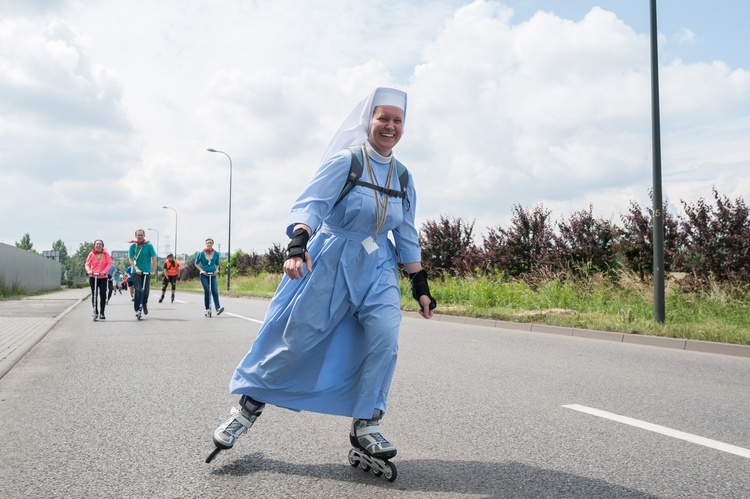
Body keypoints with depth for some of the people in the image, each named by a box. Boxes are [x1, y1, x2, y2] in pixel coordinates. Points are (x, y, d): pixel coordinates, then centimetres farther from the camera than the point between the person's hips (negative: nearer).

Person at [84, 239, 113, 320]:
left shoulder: (106, 253, 0)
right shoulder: (91, 254, 0)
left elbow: (109, 263, -6)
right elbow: (87, 264, 0)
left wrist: (104, 271, -21)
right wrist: (88, 270, -20)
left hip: (103, 277, 0)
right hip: (93, 277, 0)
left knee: (103, 295, -3)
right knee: (94, 295, 2)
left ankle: (102, 313, 7)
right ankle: (95, 312, 10)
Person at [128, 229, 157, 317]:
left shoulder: (149, 245, -4)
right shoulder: (133, 246, -1)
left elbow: (154, 259, -4)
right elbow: (130, 259, -2)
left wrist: (153, 270, -10)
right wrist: (136, 269, -16)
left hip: (147, 271, 0)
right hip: (136, 272, 0)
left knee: (146, 290, 4)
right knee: (138, 290, -10)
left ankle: (144, 305, 31)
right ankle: (137, 309, -2)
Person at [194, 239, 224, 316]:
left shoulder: (216, 253, 2)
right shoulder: (201, 253, -3)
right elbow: (196, 263, 6)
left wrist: (217, 270, -3)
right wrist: (201, 270, -7)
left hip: (212, 275, 2)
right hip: (204, 275, -1)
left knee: (215, 291, -11)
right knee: (206, 291, -7)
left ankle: (218, 308, -19)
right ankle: (207, 309, 0)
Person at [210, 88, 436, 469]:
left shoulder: (403, 177, 7)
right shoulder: (345, 161, -9)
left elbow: (407, 237, 12)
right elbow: (311, 204, -20)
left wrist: (420, 285, 9)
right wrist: (297, 245, -38)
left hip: (377, 266, 4)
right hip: (328, 261, -4)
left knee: (385, 336, -15)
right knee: (295, 338, 1)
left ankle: (365, 425, 1)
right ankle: (250, 403, 24)